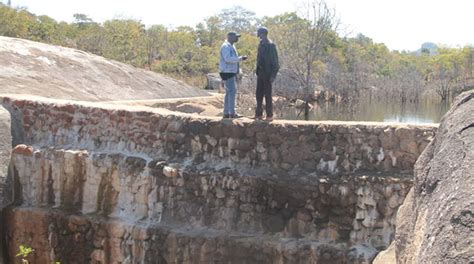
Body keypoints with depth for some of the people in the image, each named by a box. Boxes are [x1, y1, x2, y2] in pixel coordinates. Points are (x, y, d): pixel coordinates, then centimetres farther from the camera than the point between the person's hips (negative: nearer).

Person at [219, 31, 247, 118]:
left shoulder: (231, 46, 18)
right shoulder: (225, 46, -14)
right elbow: (228, 59, -25)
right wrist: (240, 58, -24)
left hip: (231, 72, 10)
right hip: (227, 72, -10)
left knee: (229, 92, 10)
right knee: (232, 91, -12)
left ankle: (226, 113, 12)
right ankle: (232, 113, -13)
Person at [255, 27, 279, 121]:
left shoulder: (270, 45, -13)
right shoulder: (261, 44, 11)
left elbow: (275, 61, -13)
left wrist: (273, 75, -17)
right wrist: (257, 72, 14)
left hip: (267, 73, -8)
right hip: (260, 73, 8)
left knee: (267, 94, -3)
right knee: (259, 94, 9)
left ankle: (270, 115, 3)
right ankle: (259, 114, 16)